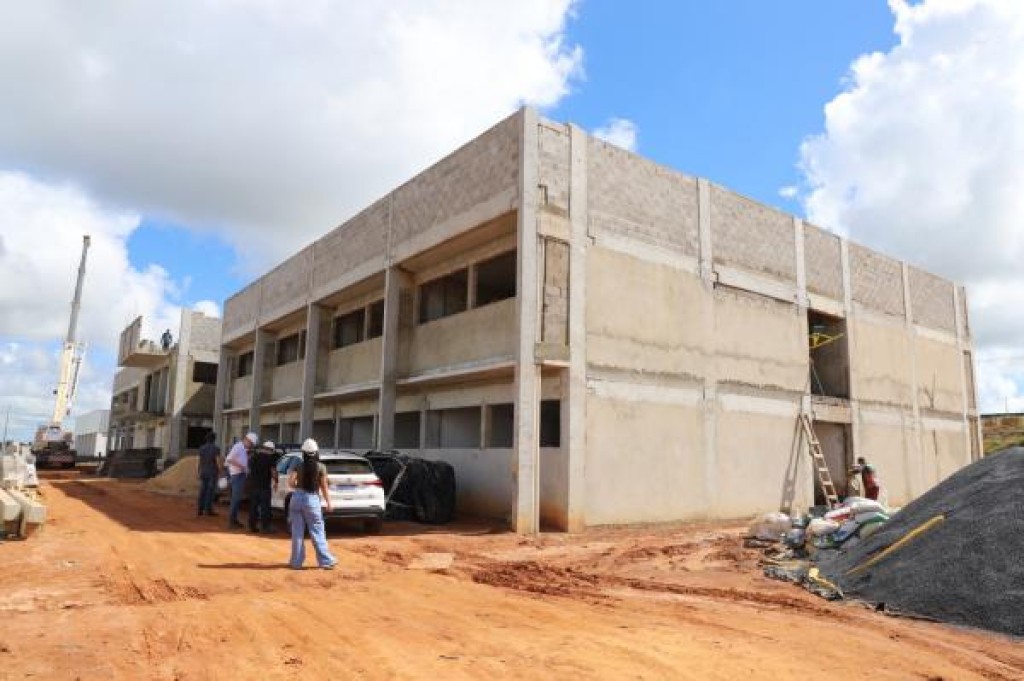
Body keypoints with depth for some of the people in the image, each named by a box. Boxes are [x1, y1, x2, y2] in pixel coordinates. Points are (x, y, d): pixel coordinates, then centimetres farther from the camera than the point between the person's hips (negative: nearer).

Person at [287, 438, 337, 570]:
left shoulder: (298, 466, 0)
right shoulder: (321, 467, -5)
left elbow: (291, 482, -12)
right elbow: (324, 487, -3)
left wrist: (299, 487, 8)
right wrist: (328, 502, 5)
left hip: (297, 498, 2)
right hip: (312, 499, -2)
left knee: (297, 532, 10)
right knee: (317, 532, 5)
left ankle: (296, 561, 14)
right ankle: (326, 560, 6)